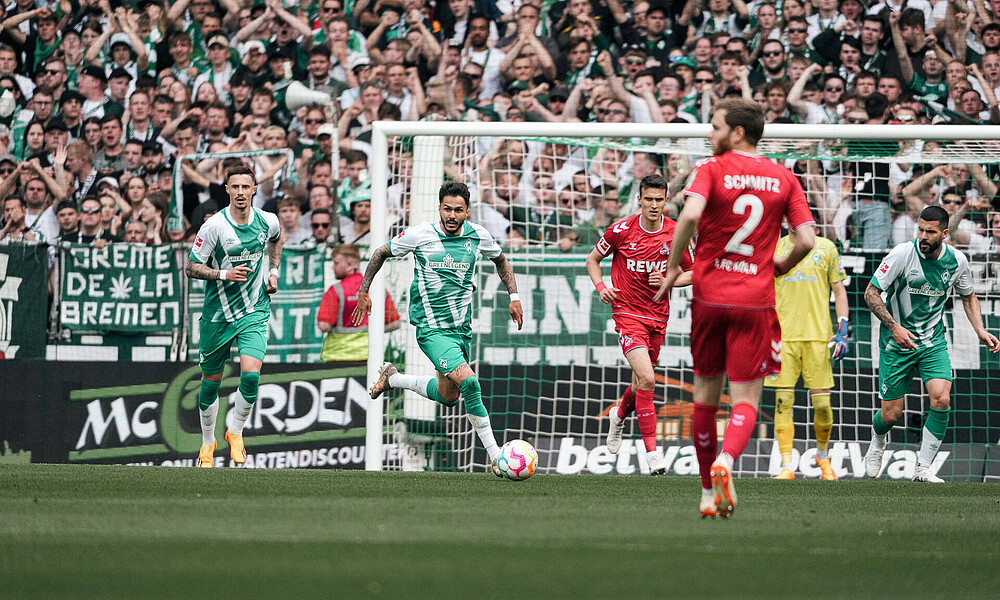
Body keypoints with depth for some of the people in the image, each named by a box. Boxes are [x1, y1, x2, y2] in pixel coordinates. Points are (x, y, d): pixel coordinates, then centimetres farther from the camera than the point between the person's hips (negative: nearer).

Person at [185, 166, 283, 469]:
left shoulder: (267, 222, -2)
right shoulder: (214, 226, -13)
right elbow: (191, 267, -8)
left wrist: (274, 271, 13)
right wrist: (224, 275, -22)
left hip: (254, 311, 1)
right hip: (217, 314, -1)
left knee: (250, 374, -19)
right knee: (211, 382, 9)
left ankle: (236, 432, 5)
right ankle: (208, 443, 31)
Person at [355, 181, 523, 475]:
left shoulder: (478, 235, -1)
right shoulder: (420, 234, -11)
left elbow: (500, 260, 20)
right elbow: (382, 253, 5)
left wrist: (514, 296, 10)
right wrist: (364, 291, 4)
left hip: (462, 328, 6)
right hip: (432, 329, -6)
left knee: (448, 397, 17)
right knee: (469, 382, -23)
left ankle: (393, 378, 41)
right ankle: (496, 458, -16)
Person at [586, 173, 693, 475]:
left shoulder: (676, 234, -3)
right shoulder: (621, 231, -8)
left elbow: (691, 272, 10)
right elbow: (593, 259, 8)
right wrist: (600, 286, -10)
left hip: (658, 316, 4)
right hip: (627, 313, -4)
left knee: (641, 383, 16)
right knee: (646, 379, -20)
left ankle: (619, 415, 51)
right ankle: (652, 452, -15)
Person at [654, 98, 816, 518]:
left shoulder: (711, 169, -3)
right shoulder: (784, 179, 4)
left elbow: (690, 215, -21)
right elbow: (806, 240, -2)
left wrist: (674, 266, -8)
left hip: (709, 295, -1)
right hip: (755, 302, 1)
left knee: (705, 396, 13)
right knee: (745, 400, 2)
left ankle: (708, 492, 18)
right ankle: (725, 461, -28)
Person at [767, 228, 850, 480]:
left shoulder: (826, 248, 8)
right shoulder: (774, 249, 9)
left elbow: (839, 291, 10)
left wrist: (842, 331, 1)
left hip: (818, 335, 0)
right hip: (783, 336, 0)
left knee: (822, 403, -2)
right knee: (783, 401, -8)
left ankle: (822, 455, 24)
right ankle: (787, 466, -5)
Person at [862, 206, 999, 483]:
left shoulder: (957, 260, -6)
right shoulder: (902, 254, -18)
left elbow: (968, 297, 14)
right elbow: (871, 293, -13)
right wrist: (894, 327, -24)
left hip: (933, 342, 2)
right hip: (896, 342, -2)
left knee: (941, 400, -19)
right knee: (890, 415, 0)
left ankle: (923, 468, -7)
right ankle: (877, 442, 37)